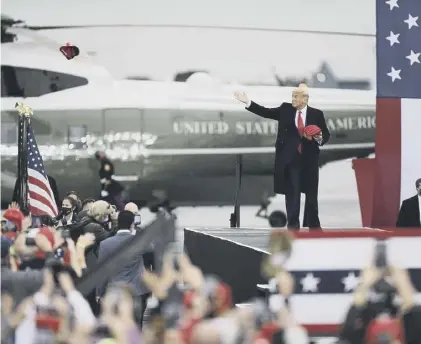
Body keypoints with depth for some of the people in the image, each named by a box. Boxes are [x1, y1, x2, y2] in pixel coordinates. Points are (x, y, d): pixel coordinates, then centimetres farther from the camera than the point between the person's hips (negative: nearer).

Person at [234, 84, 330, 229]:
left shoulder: (316, 114, 0)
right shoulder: (286, 109, 3)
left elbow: (326, 135, 5)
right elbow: (265, 112, 1)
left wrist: (320, 138, -17)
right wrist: (248, 102, -6)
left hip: (309, 160, 0)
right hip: (290, 159, 0)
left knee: (311, 194, 7)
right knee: (292, 193, -1)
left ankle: (313, 226, 17)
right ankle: (293, 226, 2)